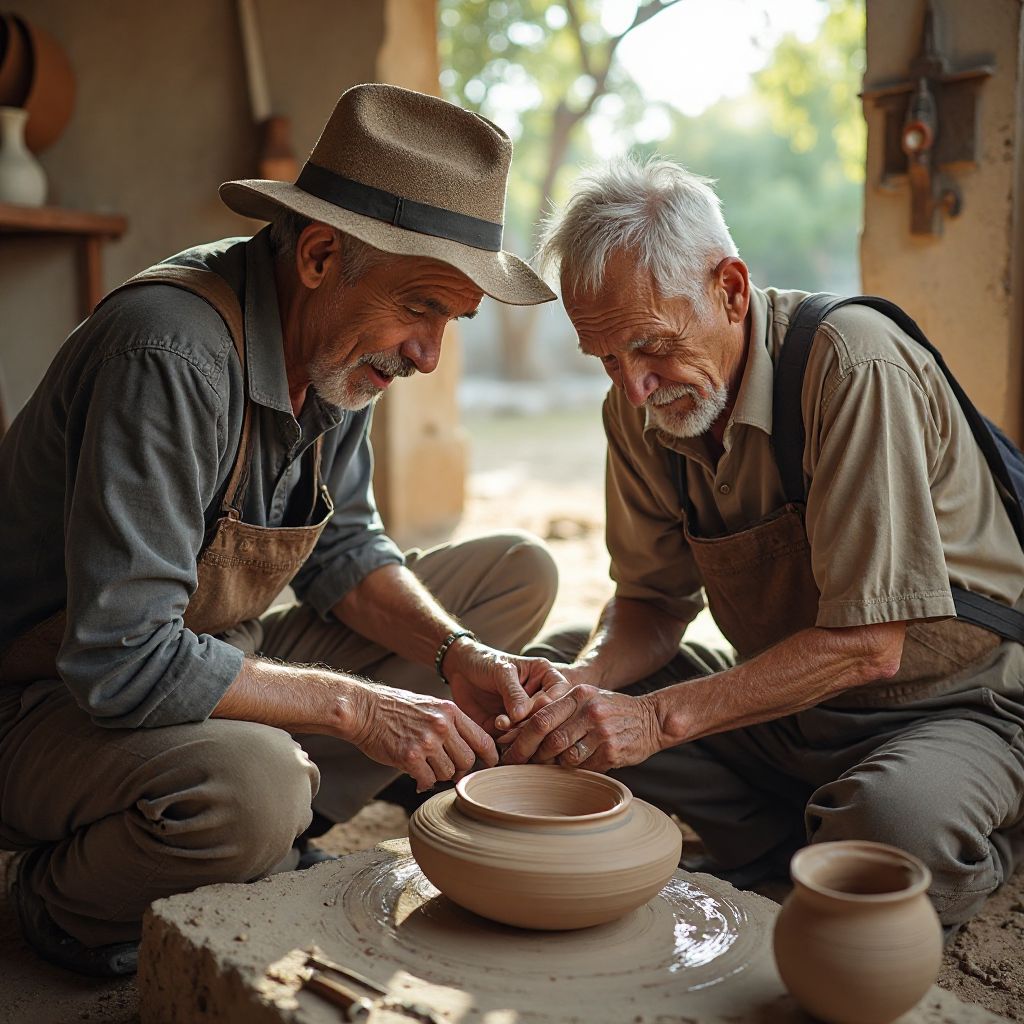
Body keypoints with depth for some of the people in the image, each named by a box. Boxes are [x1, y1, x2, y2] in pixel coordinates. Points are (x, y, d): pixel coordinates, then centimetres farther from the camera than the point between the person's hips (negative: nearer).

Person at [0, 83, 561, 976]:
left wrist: (456, 654, -10)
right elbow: (120, 663, -32)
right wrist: (352, 705, -25)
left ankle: (275, 819, 1)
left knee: (519, 574, 3)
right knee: (247, 790, -42)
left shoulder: (339, 336, -4)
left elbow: (343, 547, 6)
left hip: (211, 666, 8)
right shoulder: (173, 354, -31)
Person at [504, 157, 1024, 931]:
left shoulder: (853, 366, -26)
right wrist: (584, 682, -19)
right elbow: (656, 600, 3)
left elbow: (866, 643, -27)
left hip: (953, 702, -6)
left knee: (890, 823, -38)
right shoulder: (642, 405, -4)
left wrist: (658, 717, -32)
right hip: (788, 702, 6)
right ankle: (795, 853, -5)